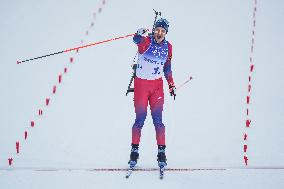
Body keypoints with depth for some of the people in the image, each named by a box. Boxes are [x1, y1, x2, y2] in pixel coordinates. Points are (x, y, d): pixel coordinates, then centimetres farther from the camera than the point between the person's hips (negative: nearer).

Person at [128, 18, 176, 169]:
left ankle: (161, 152, 1)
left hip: (157, 85, 3)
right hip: (141, 83, -3)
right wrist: (139, 34, -59)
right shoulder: (146, 42, -11)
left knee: (157, 119, -2)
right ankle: (134, 150, 8)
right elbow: (137, 40, -36)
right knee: (140, 118, -3)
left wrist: (171, 85, 13)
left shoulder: (168, 47, 3)